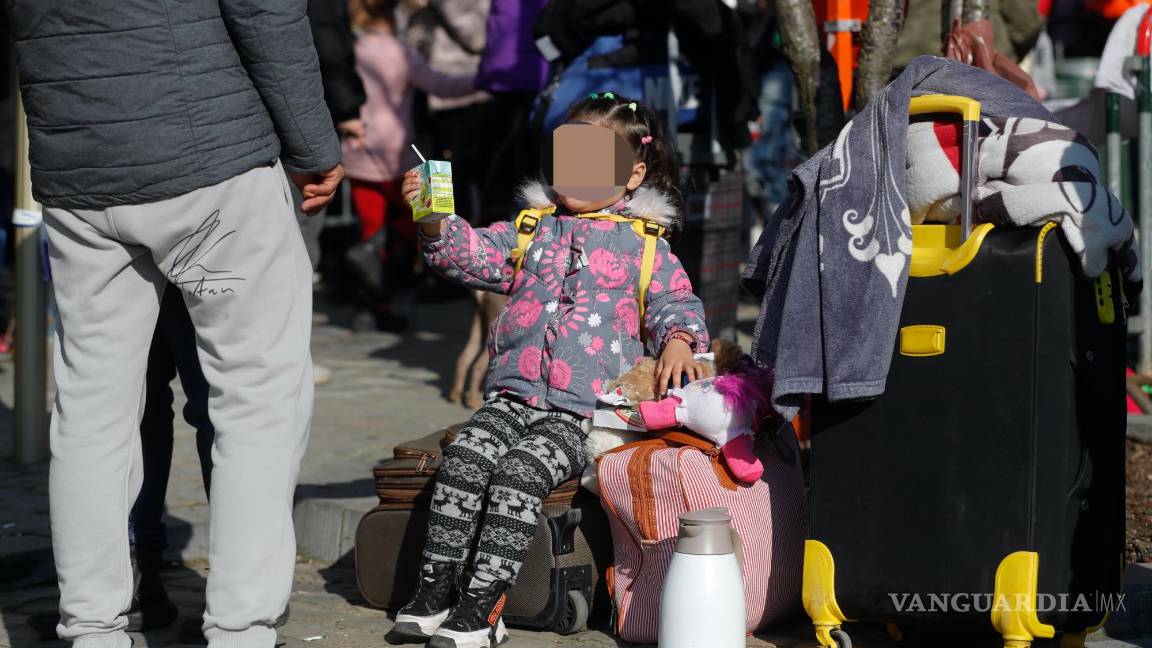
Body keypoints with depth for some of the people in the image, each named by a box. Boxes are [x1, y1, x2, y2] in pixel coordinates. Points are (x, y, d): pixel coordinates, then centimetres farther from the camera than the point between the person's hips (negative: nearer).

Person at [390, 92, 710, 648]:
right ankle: (436, 587, -12)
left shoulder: (644, 246, 7)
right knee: (463, 459, -19)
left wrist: (678, 341, -16)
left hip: (582, 411, -4)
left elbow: (676, 302, 6)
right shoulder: (532, 230, 16)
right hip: (514, 394, 4)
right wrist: (436, 225, -11)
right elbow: (476, 256, 8)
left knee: (519, 475, -25)